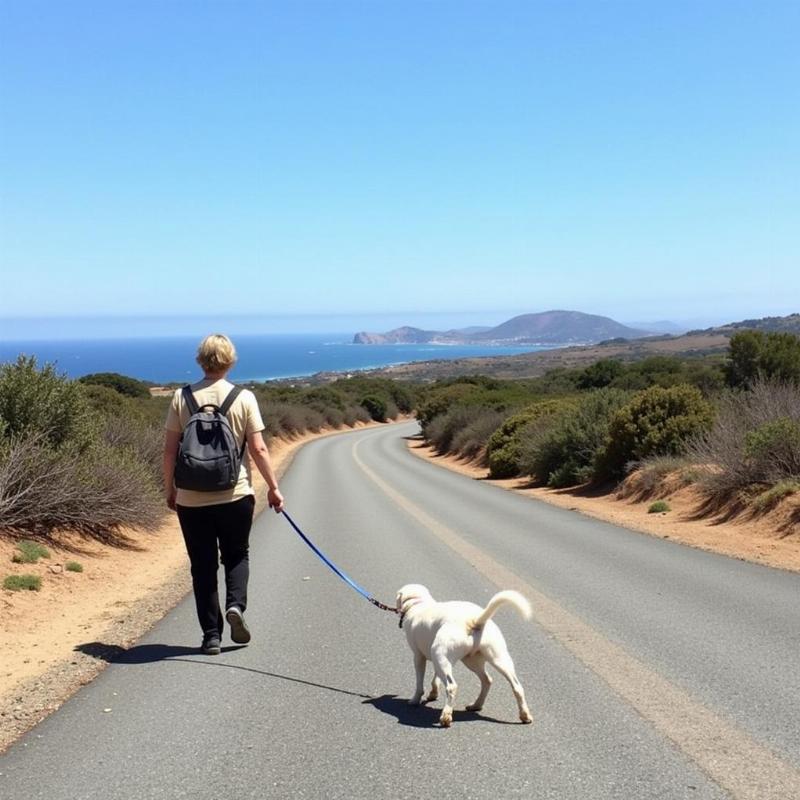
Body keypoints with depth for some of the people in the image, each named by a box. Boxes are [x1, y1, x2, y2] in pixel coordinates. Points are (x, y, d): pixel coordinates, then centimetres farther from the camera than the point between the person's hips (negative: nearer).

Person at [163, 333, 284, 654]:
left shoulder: (182, 398, -1)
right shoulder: (244, 398, -4)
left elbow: (170, 450, 0)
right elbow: (258, 449, -6)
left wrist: (169, 489, 11)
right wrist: (273, 487, 3)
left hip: (191, 499, 1)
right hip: (235, 496, -1)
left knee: (203, 566, 10)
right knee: (236, 555, 19)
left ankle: (211, 635, 11)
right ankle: (236, 604, -5)